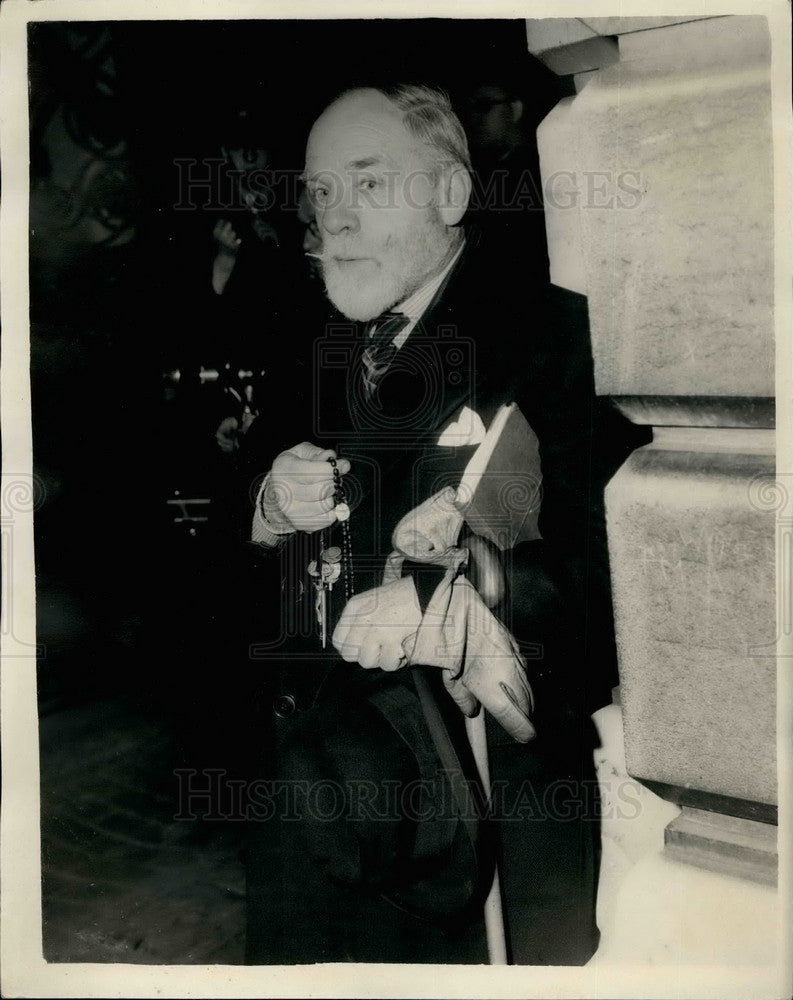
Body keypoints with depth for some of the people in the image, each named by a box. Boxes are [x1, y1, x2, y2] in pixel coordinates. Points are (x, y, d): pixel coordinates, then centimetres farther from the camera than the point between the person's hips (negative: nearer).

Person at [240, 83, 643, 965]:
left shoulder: (542, 330, -7)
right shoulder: (327, 342, 11)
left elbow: (602, 554, -14)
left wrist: (445, 605, -24)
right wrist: (273, 506, -6)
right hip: (322, 687, 5)